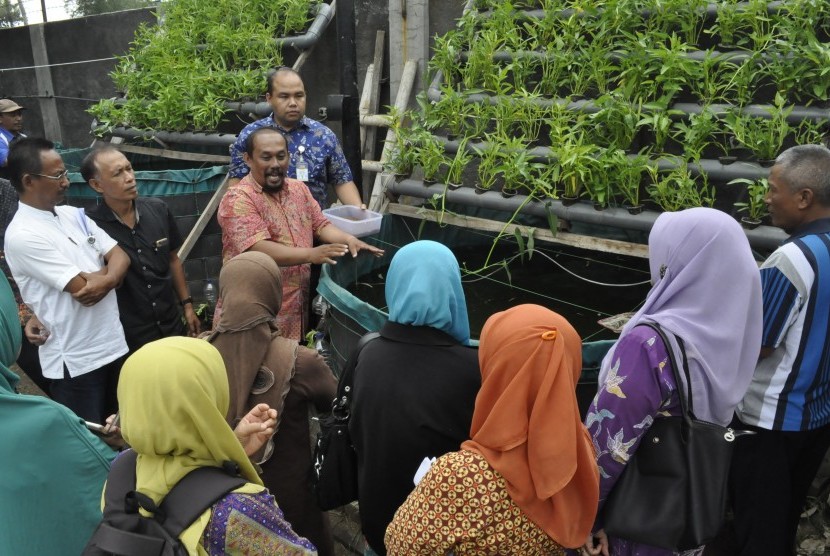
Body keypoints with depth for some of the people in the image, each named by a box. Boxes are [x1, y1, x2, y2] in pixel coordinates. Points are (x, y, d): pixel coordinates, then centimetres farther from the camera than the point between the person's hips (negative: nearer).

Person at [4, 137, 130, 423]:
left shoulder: (73, 215, 7)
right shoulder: (22, 235, -17)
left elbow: (120, 256, 3)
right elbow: (82, 287, -21)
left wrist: (107, 281, -18)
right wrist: (107, 268, -2)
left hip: (114, 344, 7)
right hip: (76, 361, -7)